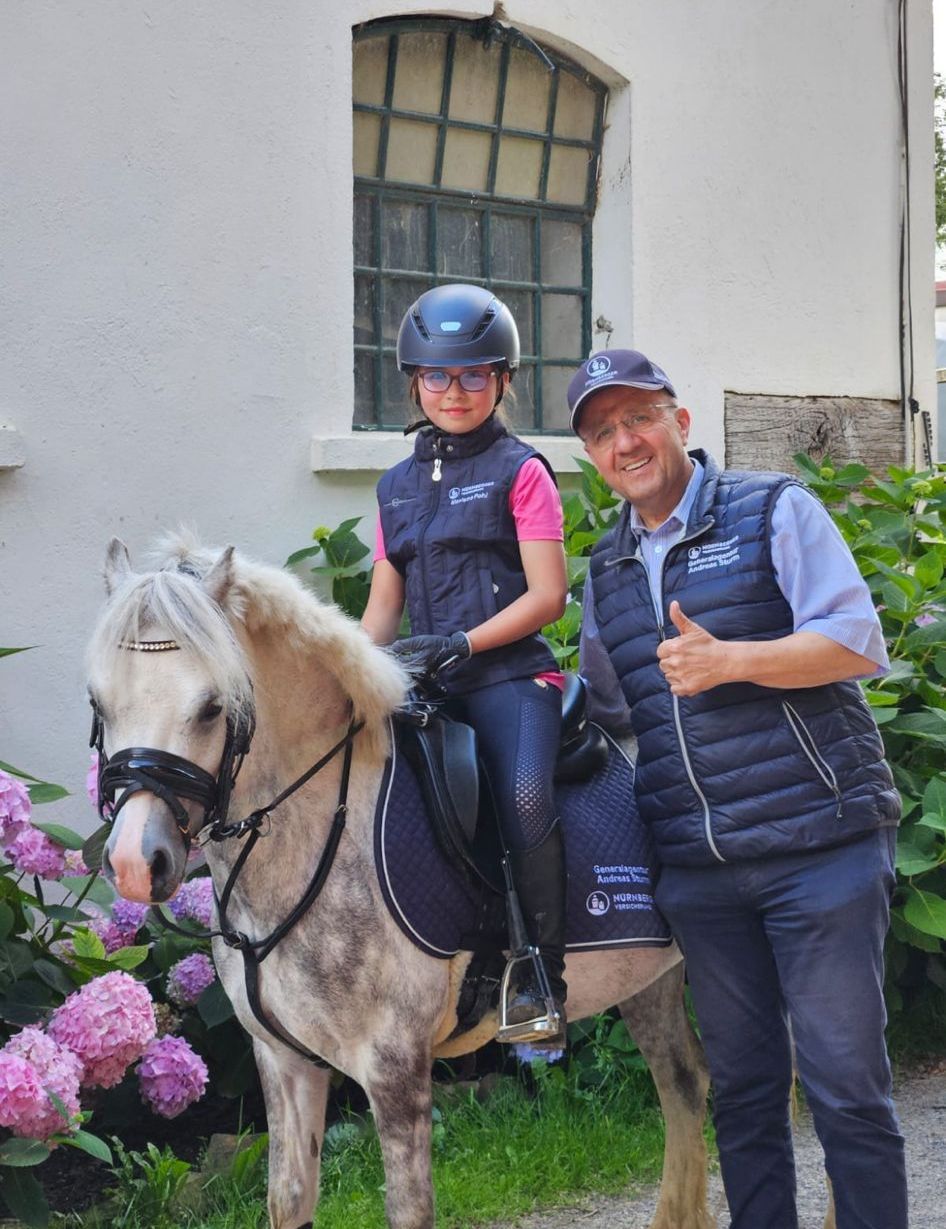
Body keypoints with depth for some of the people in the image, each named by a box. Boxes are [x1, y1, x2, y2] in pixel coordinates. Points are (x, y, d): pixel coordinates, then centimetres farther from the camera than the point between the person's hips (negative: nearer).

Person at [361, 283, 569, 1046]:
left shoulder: (520, 472, 3)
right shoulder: (398, 487, 19)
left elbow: (547, 595, -5)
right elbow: (385, 603, 19)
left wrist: (463, 643, -15)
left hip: (511, 675, -5)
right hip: (427, 688, 6)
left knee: (526, 801, -29)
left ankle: (543, 976, -15)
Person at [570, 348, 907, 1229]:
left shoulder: (775, 511, -1)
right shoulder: (605, 569, 15)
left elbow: (858, 643, -11)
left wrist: (728, 661, -22)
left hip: (819, 848, -5)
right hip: (699, 873, 5)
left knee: (844, 1085, -3)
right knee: (742, 1087, 12)